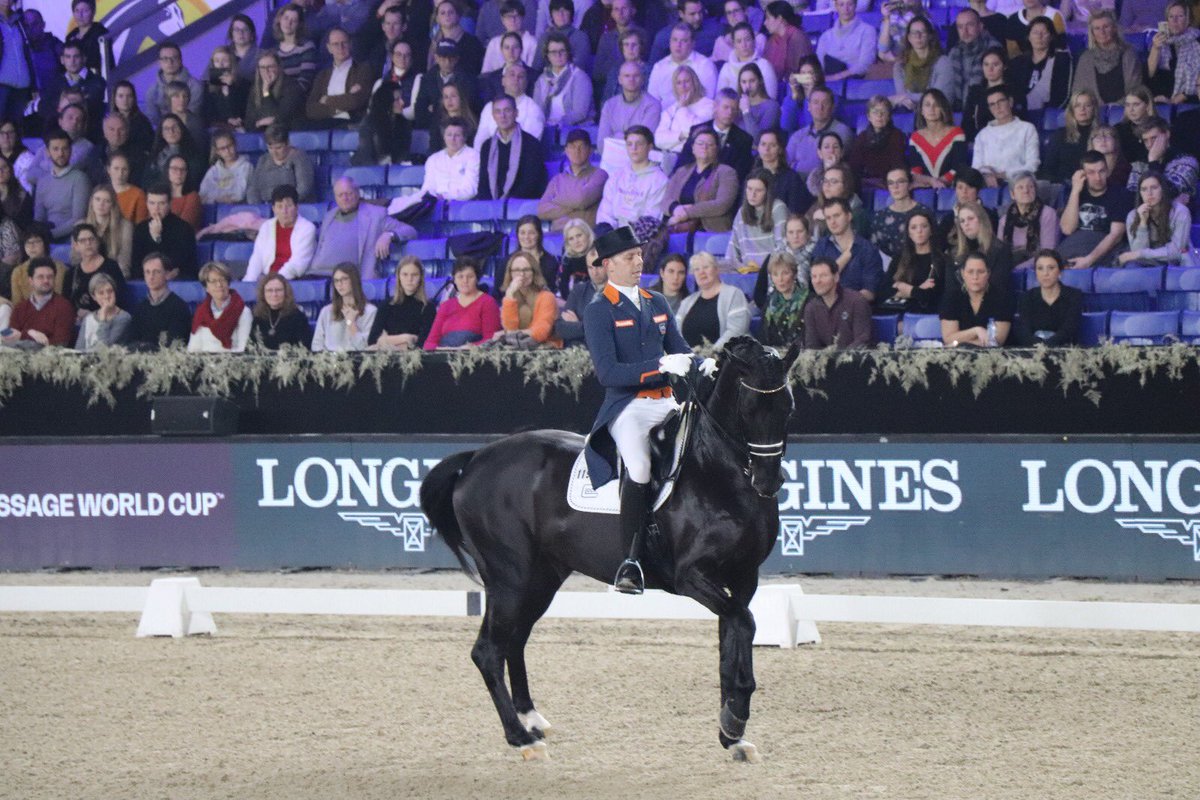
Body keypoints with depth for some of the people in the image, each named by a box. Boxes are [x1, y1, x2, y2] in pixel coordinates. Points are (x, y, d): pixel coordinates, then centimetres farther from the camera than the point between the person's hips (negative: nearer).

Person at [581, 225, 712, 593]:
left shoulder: (657, 303, 17)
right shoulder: (598, 311, -4)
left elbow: (679, 350, 19)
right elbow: (608, 372, -14)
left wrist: (701, 364, -5)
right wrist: (662, 365, -23)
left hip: (665, 403, 7)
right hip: (626, 406, -7)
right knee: (639, 469, -31)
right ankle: (629, 562, -25)